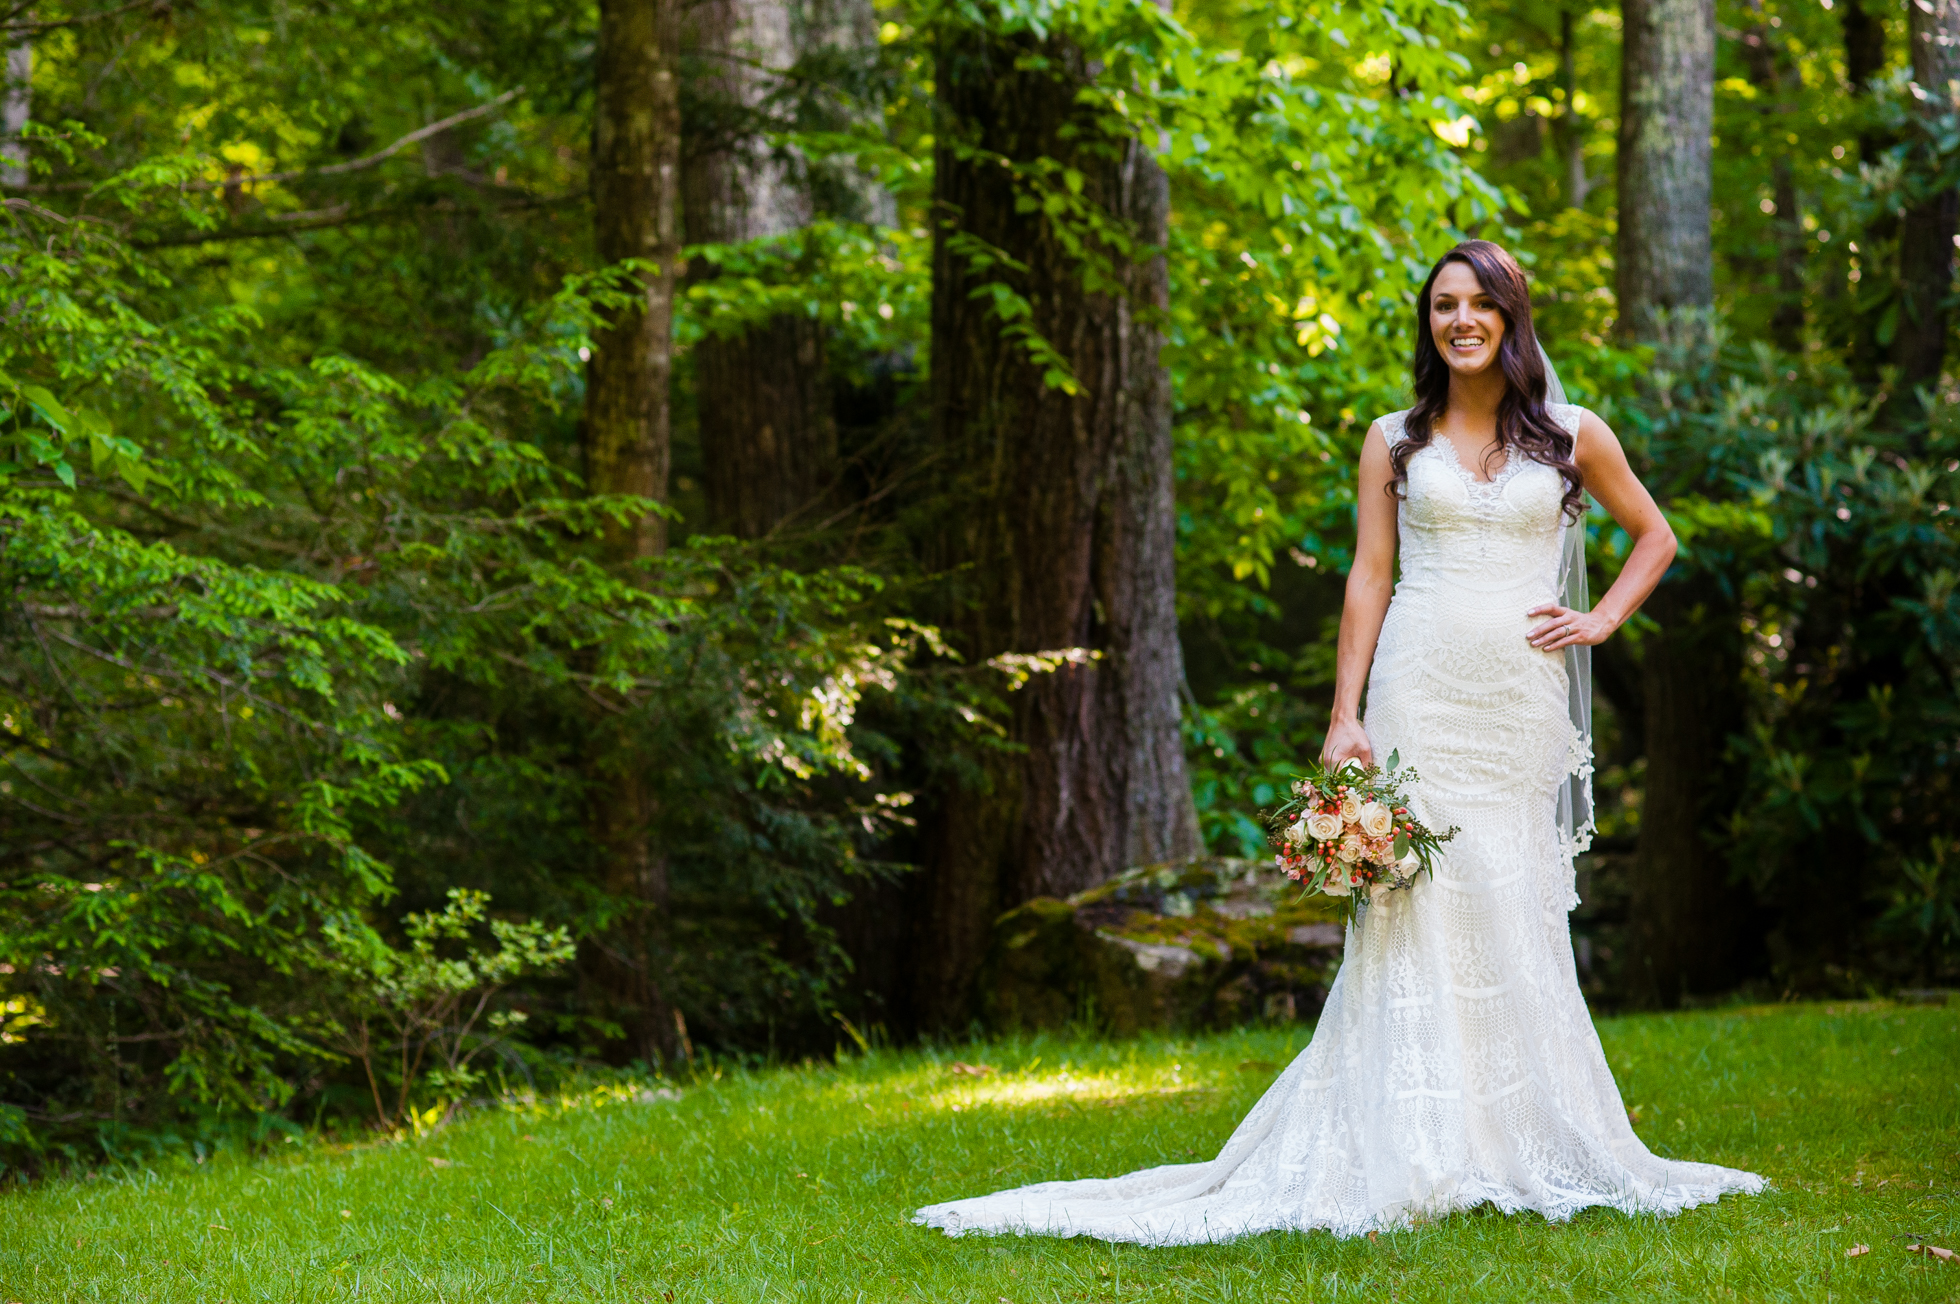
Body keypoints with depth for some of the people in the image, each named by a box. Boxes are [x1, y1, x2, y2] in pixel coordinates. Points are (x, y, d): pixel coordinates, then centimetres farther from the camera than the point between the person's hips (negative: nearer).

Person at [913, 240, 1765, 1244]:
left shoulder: (1571, 438, 9)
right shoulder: (1394, 442, 9)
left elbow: (1654, 536, 21)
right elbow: (1369, 579, 5)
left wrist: (1602, 620, 6)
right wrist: (1344, 717, -2)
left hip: (1523, 703, 1)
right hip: (1420, 690, -1)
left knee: (1517, 915, 2)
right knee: (1417, 909, -6)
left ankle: (1523, 1150, 8)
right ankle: (1412, 1153, -5)